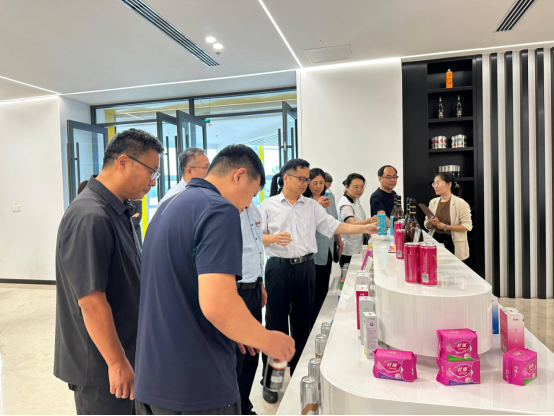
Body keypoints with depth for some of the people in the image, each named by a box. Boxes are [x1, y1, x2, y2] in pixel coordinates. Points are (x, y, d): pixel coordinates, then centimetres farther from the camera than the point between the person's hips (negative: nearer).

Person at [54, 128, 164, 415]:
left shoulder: (118, 211, 6)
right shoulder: (90, 218, -26)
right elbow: (91, 301, -27)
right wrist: (117, 363, -19)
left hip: (126, 352, 9)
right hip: (101, 367, -9)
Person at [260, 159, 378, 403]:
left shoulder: (312, 206, 8)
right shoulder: (269, 206, -1)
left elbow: (334, 227, 2)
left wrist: (365, 229, -7)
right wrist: (274, 238, -23)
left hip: (305, 267, 4)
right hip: (279, 268, -3)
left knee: (303, 321, 13)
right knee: (276, 323, 4)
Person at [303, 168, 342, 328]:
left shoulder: (329, 200, 10)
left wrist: (339, 242, 23)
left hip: (327, 251, 7)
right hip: (312, 254, -7)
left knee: (323, 290, 15)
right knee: (313, 293, -2)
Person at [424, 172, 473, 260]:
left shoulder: (460, 203, -7)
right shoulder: (433, 202, 7)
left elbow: (467, 226, -12)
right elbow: (427, 226, 12)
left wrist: (446, 227, -16)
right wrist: (431, 222, -10)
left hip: (453, 243, -4)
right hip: (435, 241, 4)